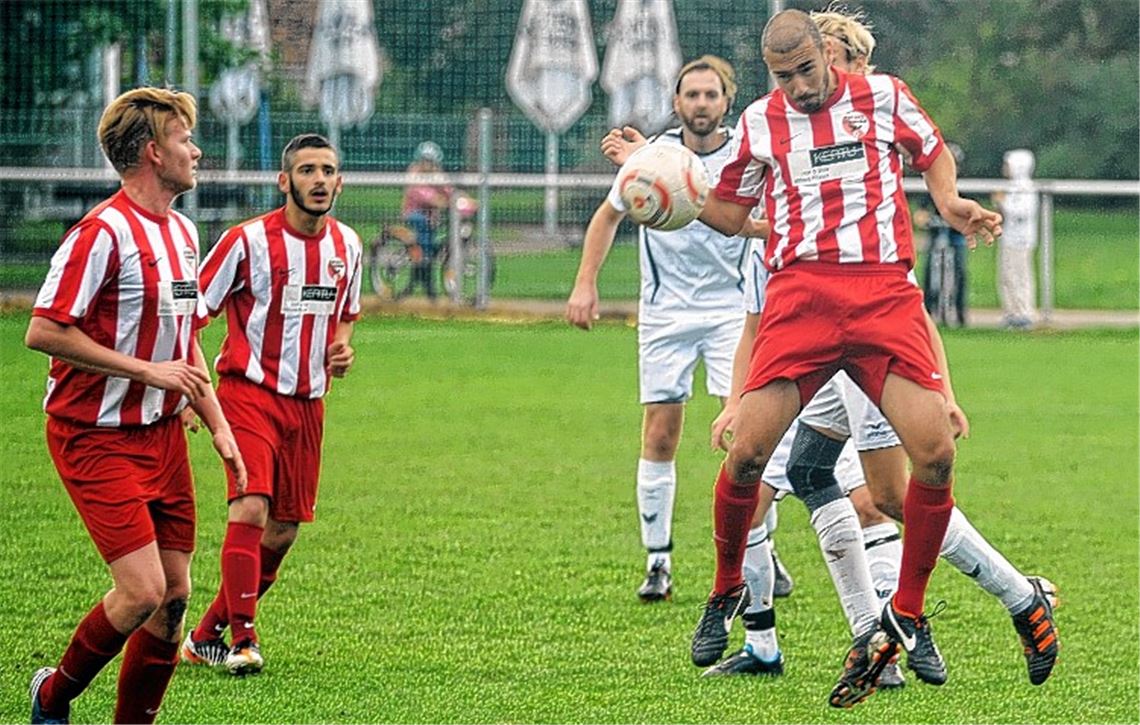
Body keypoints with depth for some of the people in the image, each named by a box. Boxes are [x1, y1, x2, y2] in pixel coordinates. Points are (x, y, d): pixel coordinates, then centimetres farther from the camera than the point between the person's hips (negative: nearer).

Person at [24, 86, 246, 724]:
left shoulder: (183, 232, 12)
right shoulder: (103, 233, -17)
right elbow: (44, 332, -21)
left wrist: (219, 426, 16)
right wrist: (147, 370, -19)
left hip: (163, 432, 8)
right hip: (97, 437, -8)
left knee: (174, 594, 4)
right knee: (142, 591, -14)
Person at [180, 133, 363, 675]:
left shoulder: (346, 246, 7)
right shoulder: (249, 240, -10)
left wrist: (342, 349, 2)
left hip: (308, 402, 6)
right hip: (250, 392, -6)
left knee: (283, 532, 6)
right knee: (251, 508, -22)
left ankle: (207, 635, 19)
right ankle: (242, 640, -18)